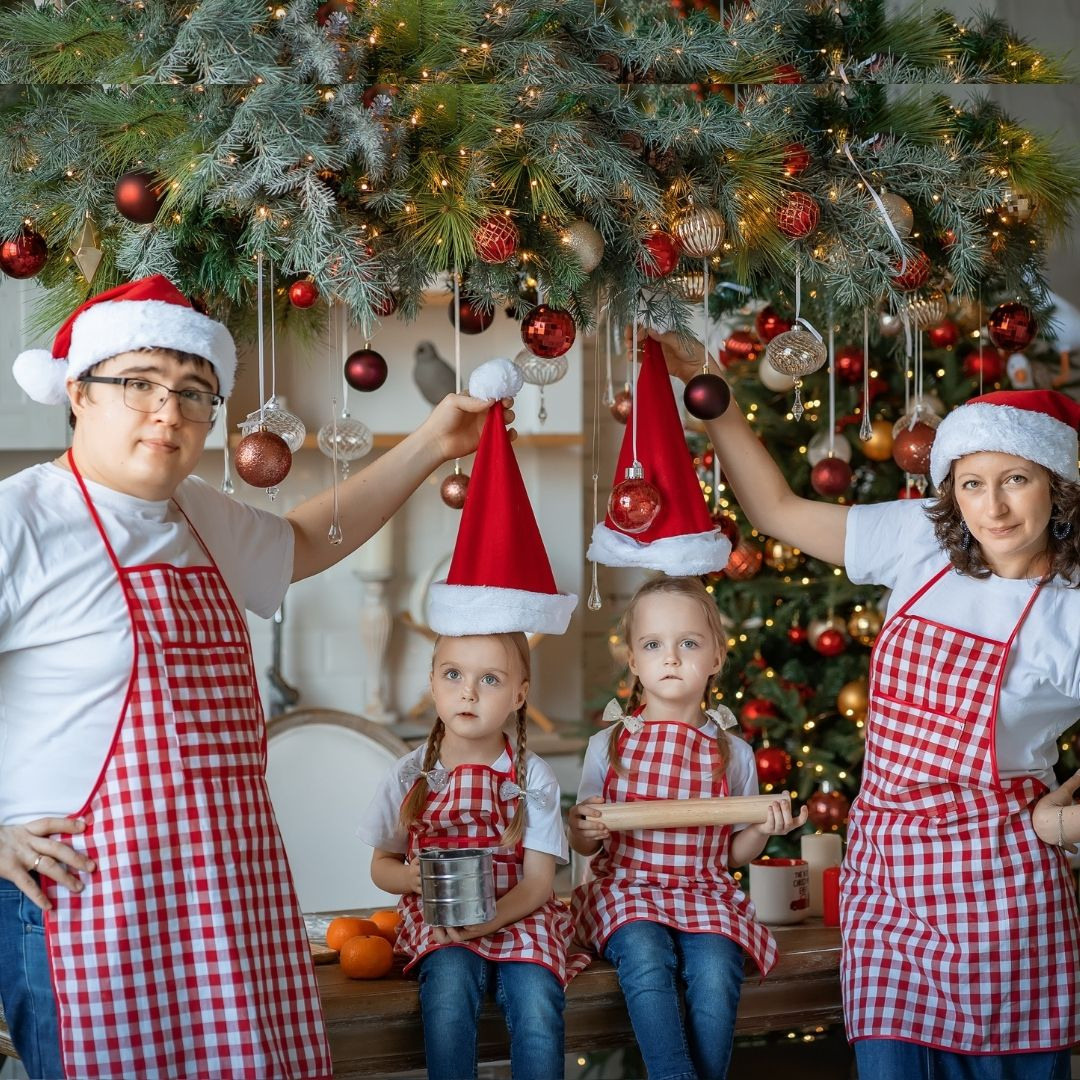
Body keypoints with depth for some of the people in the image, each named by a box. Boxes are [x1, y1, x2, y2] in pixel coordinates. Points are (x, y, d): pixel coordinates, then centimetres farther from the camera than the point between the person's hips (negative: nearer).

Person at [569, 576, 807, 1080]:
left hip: (705, 893, 1)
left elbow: (733, 853, 12)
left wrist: (762, 830, -9)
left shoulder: (732, 753, 5)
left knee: (716, 971, -29)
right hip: (627, 888, 0)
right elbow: (585, 845, 10)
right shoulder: (609, 746, 4)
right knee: (646, 957, -32)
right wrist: (584, 831, -13)